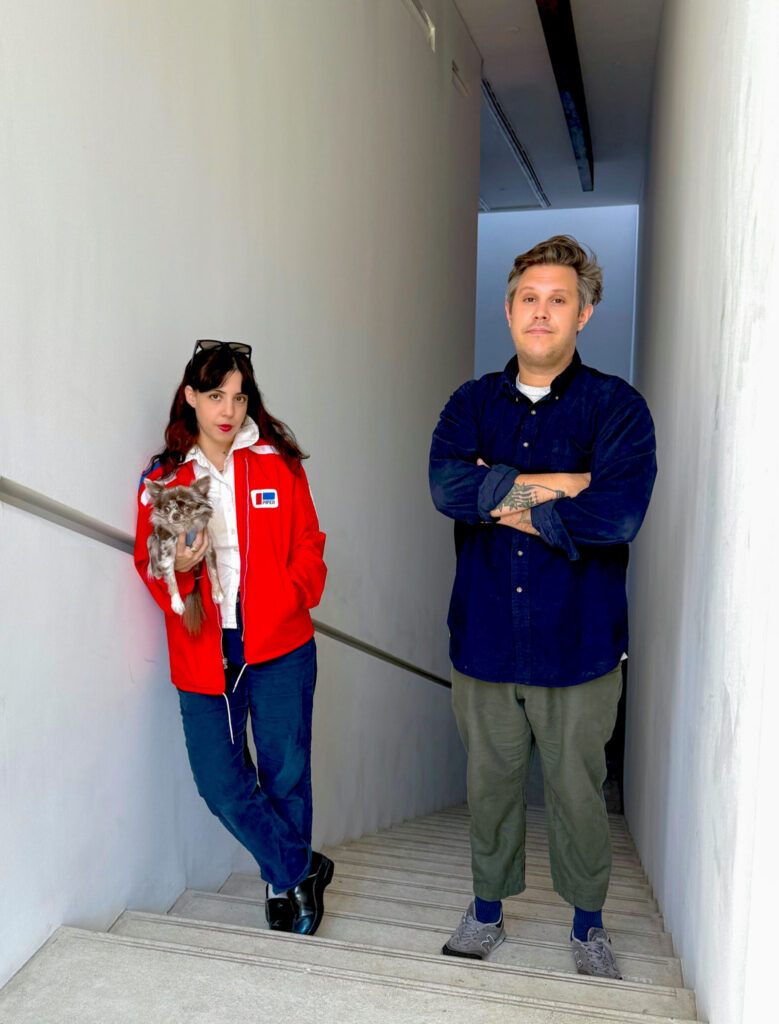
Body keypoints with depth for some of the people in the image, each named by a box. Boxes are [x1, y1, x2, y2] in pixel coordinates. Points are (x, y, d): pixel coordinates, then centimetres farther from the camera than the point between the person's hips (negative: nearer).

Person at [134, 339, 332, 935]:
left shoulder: (278, 463, 5)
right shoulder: (162, 478, 6)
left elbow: (308, 547, 8)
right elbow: (148, 566, 8)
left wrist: (289, 596, -9)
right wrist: (177, 567, -13)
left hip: (280, 646, -1)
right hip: (203, 655, 1)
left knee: (285, 775, 7)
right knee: (221, 783, 1)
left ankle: (286, 883, 33)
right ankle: (302, 871, 25)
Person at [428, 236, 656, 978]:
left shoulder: (617, 407, -3)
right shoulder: (472, 403, 6)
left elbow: (619, 512, -20)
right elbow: (447, 485, -14)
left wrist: (507, 503, -13)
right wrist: (555, 484, -17)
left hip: (577, 645, -2)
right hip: (483, 639, 2)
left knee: (577, 791, 13)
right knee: (490, 783, 16)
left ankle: (587, 923, 38)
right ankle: (488, 909, 39)